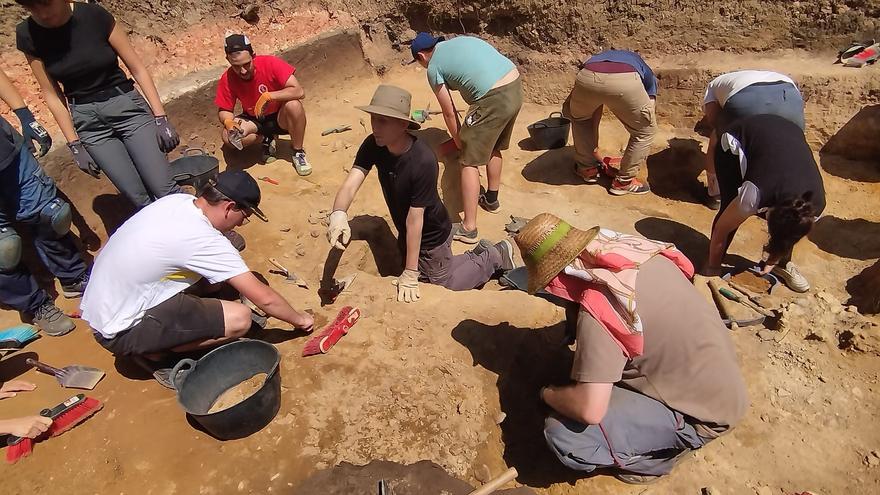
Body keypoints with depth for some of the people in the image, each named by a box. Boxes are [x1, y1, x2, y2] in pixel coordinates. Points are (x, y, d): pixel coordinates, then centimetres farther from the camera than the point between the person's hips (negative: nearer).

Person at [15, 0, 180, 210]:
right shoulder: (27, 34, -5)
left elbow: (137, 68, -6)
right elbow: (52, 94, 2)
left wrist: (161, 118, -10)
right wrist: (75, 145, -1)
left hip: (126, 106, -2)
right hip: (87, 120, 2)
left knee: (164, 190, -11)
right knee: (139, 199, -4)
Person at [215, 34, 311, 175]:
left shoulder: (270, 63, -22)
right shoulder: (227, 79, -14)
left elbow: (299, 91, -28)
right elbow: (223, 110, -4)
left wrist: (268, 96, -36)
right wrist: (228, 122, -28)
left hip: (280, 117, -2)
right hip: (254, 121, 2)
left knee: (293, 105, -35)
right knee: (228, 136, -26)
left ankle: (298, 152, -14)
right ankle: (267, 137, 3)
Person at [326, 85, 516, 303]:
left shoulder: (423, 162, -36)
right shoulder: (373, 145, -17)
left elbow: (415, 218, -33)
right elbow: (350, 184, -27)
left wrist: (410, 274, -26)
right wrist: (338, 214, -50)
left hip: (431, 236, -7)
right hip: (405, 234, 7)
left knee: (442, 286, 15)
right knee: (427, 275, 28)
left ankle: (494, 256, 30)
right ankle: (478, 253, 40)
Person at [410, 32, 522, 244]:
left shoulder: (434, 67, 3)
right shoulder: (461, 40, 24)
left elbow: (449, 113, 6)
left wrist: (459, 141, 23)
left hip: (493, 99, -8)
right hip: (516, 86, 8)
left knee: (470, 162, 2)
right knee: (493, 147, 26)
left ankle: (468, 228, 4)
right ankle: (491, 199, 43)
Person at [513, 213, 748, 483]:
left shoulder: (597, 308, -30)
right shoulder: (639, 250, -7)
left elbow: (590, 410, -30)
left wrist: (548, 394, -8)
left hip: (700, 416, -8)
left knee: (561, 434, -17)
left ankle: (658, 453, 5)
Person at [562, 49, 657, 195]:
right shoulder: (647, 74, 40)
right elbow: (647, 121, 37)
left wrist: (594, 150, 59)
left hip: (587, 77, 2)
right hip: (624, 81, -2)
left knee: (579, 118, 36)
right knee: (646, 131, 24)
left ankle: (587, 168, 39)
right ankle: (624, 181, 30)